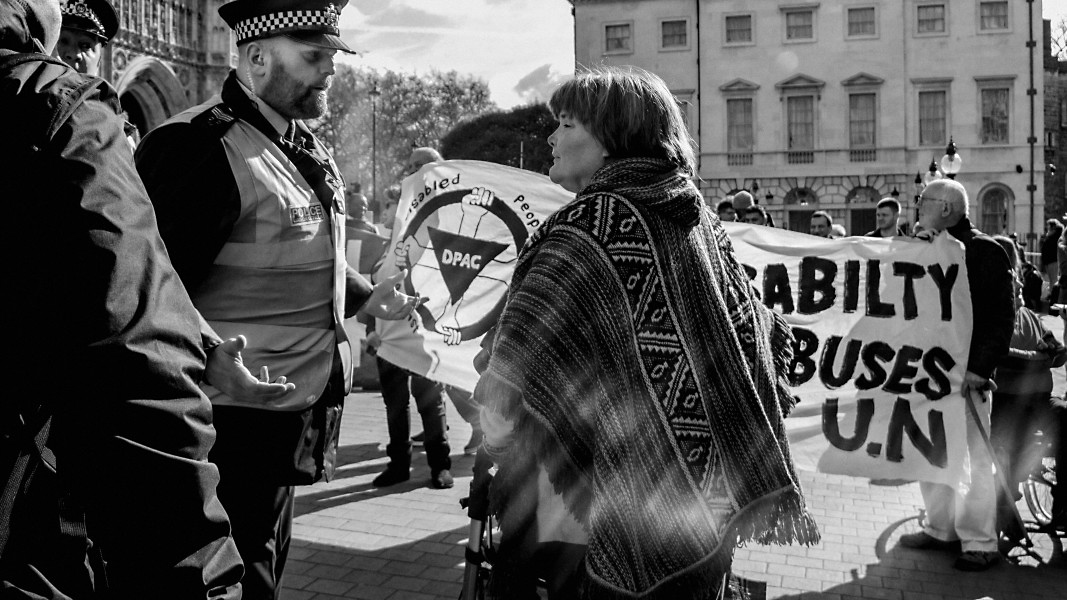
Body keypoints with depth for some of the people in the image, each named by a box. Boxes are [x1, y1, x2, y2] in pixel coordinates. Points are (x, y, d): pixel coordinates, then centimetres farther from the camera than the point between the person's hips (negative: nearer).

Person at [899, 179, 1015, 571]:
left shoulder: (985, 251, -7)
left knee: (973, 457, -1)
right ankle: (941, 528, 26)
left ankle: (980, 543, 8)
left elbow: (1002, 317, -12)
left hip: (966, 372, -7)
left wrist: (980, 368, -18)